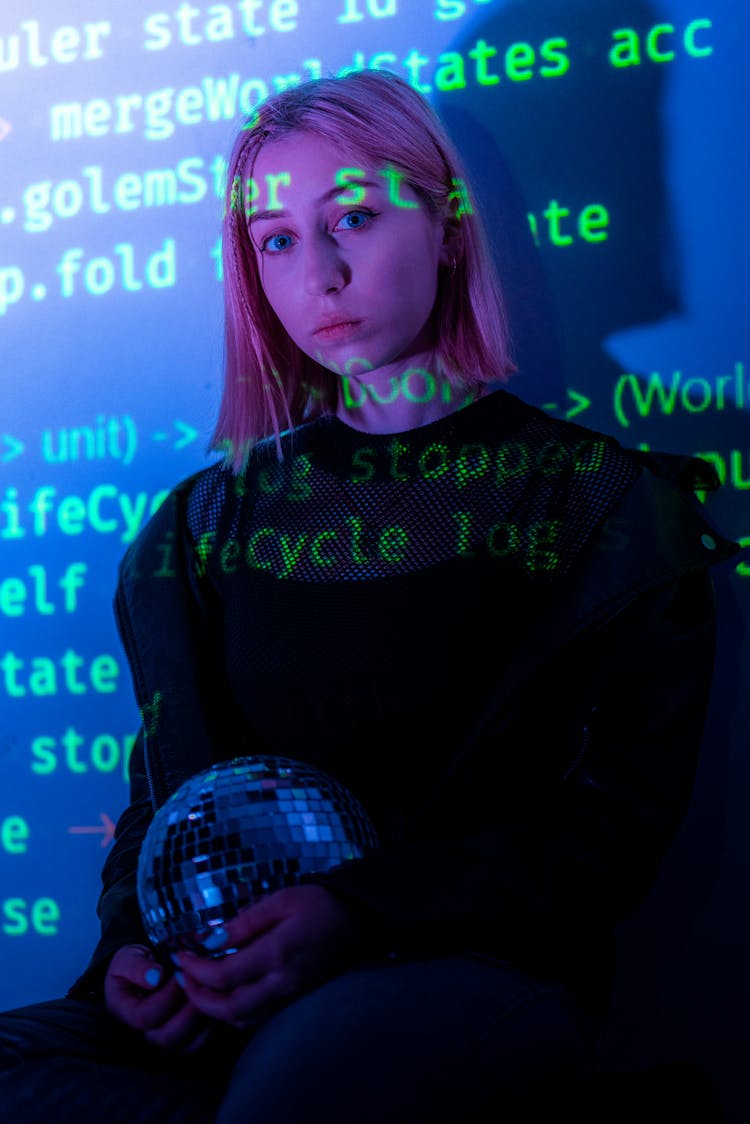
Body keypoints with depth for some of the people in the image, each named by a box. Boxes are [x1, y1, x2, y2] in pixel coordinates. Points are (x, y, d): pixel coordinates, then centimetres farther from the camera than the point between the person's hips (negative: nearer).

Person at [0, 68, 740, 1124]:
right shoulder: (213, 518, 16)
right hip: (235, 987, 4)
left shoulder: (607, 501, 4)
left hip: (483, 968, -3)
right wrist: (136, 938, -7)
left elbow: (622, 814, -2)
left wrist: (360, 913, -18)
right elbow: (167, 779, 17)